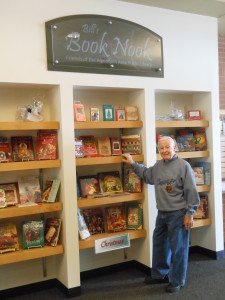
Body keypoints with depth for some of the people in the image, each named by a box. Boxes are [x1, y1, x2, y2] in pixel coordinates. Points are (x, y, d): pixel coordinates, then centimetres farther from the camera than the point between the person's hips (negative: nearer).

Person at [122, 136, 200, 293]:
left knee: (178, 248, 5)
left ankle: (177, 281, 22)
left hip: (178, 214, -7)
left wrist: (189, 214, -12)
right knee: (159, 245, 19)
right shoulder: (158, 166, 8)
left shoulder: (183, 166, -11)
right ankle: (160, 275, 38)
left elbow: (191, 191, -11)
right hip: (162, 214, 7)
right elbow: (146, 175, 29)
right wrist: (133, 163, 24)